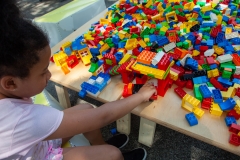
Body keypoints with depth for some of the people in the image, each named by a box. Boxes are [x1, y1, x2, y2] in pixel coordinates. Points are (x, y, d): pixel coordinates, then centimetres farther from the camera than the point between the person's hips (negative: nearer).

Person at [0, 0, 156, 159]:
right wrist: (140, 96, -25)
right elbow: (102, 116, -37)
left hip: (36, 144, 7)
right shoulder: (22, 119, -44)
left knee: (87, 109, 5)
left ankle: (101, 146, 30)